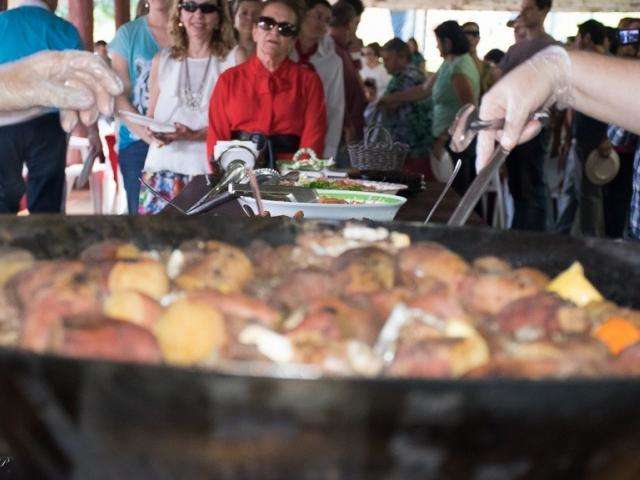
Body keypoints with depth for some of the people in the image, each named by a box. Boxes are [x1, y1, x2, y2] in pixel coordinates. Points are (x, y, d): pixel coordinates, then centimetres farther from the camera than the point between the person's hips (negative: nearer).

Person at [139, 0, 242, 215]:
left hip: (211, 167, -2)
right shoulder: (162, 60, 16)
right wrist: (153, 130, -3)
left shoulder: (234, 58, 4)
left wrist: (195, 134, -14)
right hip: (164, 163, 3)